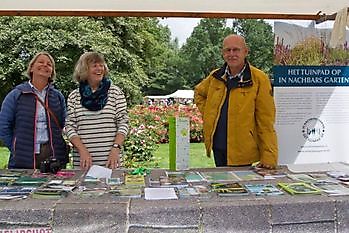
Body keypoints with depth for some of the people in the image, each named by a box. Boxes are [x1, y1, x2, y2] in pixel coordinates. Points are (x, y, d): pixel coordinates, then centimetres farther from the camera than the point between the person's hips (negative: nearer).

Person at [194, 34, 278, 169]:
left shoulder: (259, 79, -10)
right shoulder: (215, 77, 4)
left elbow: (266, 121, -12)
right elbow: (199, 92, 25)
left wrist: (269, 156, -16)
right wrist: (207, 114, 10)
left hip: (243, 152, -5)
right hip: (218, 147, 5)